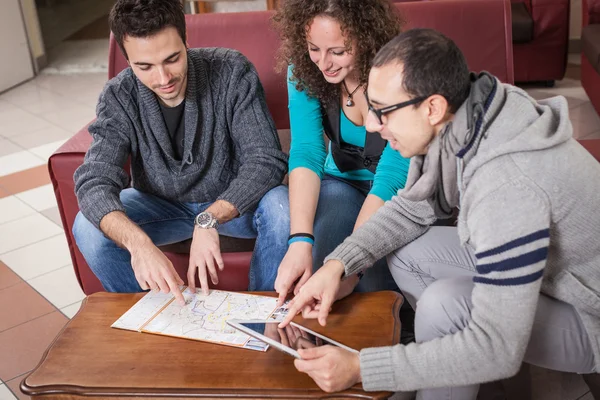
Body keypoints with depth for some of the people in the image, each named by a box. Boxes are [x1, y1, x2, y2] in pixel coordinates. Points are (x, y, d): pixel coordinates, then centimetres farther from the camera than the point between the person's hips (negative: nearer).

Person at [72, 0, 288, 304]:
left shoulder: (231, 71, -22)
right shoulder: (119, 97, -17)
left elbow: (267, 160, -25)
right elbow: (94, 183, -27)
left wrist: (209, 219, -41)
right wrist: (138, 242, -48)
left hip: (232, 201, -1)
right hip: (161, 206, 2)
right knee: (88, 229, -24)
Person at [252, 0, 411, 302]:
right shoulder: (304, 69, -15)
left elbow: (393, 175, -31)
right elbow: (306, 152, -24)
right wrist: (300, 242, -39)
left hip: (404, 189, -3)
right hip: (343, 183, 3)